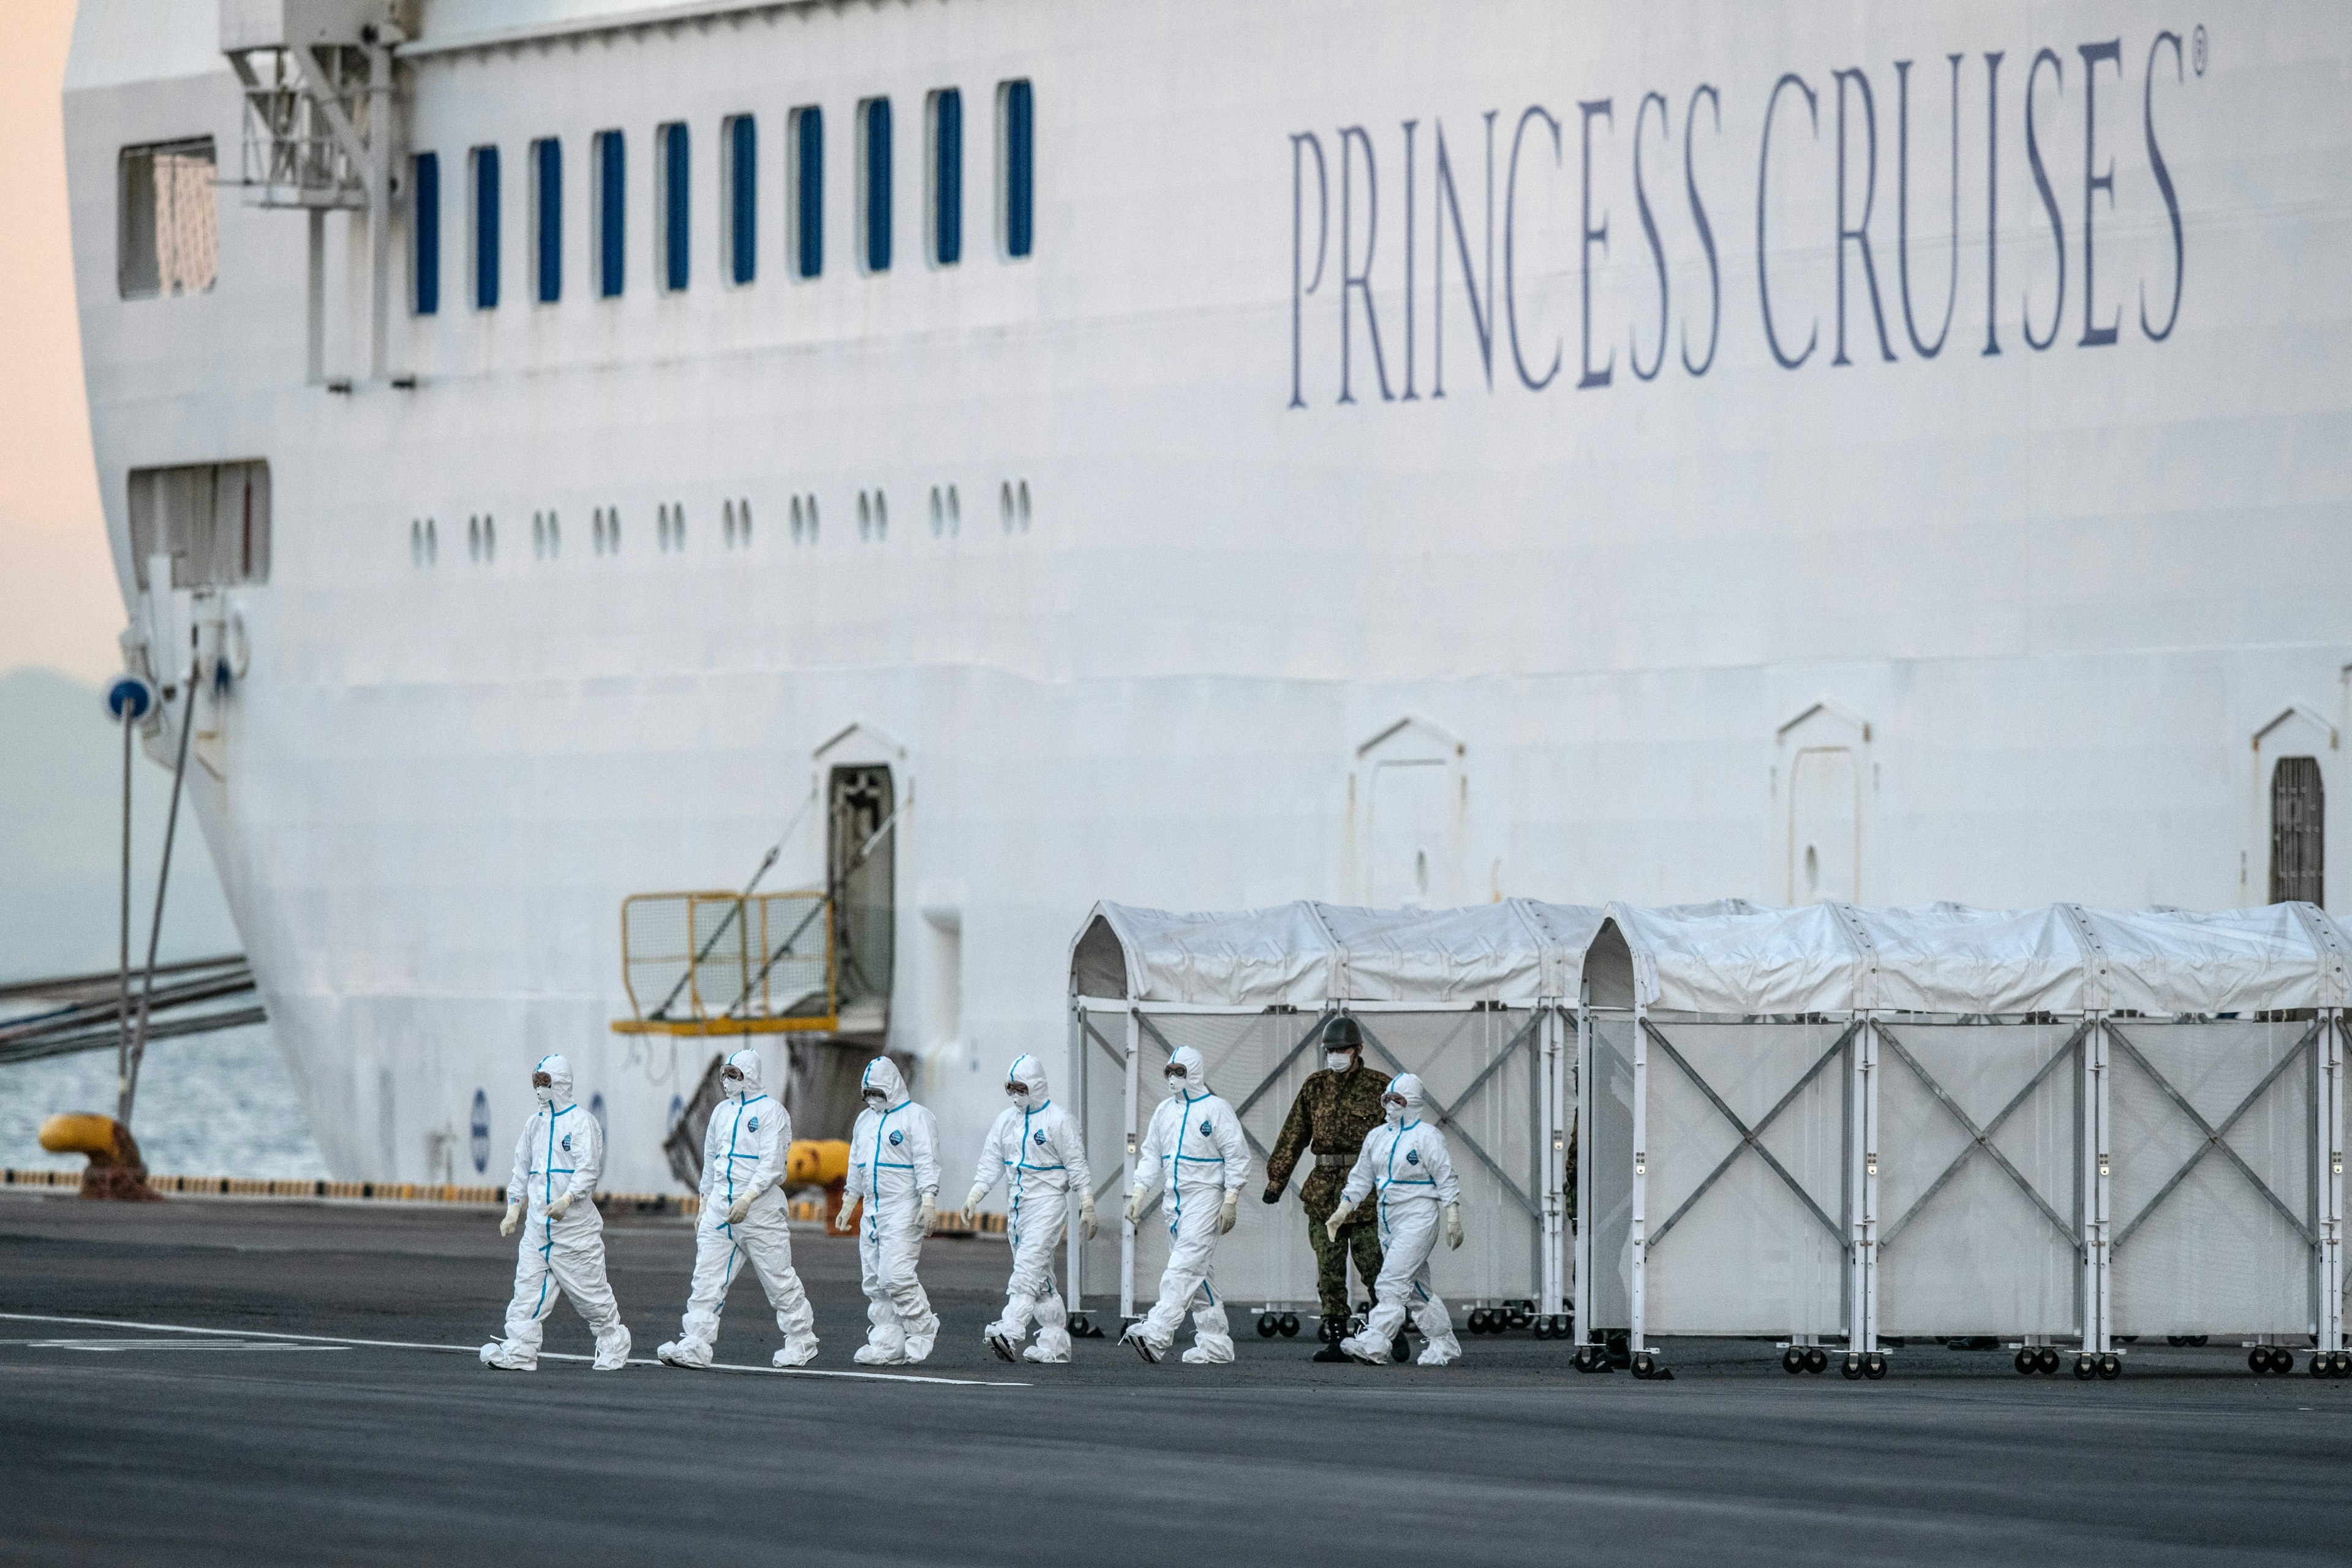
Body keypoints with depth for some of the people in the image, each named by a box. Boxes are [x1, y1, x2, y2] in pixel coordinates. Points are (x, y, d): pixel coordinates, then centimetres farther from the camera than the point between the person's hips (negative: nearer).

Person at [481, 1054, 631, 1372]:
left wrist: (568, 1199, -30)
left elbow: (588, 1169, -16)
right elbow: (522, 1169, 24)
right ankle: (518, 1354, -10)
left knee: (590, 1292, 1)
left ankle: (613, 1348, 18)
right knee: (528, 1288, -5)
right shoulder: (534, 1124, 16)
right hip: (538, 1223, 6)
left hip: (575, 1225, -6)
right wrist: (514, 1209, 15)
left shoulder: (581, 1122, -5)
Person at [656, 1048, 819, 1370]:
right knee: (707, 1279, -4)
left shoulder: (770, 1111, -7)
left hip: (760, 1209, -6)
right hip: (720, 1207, 7)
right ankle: (694, 1348, -9)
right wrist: (704, 1207, 21)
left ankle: (801, 1344, 15)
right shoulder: (722, 1112, 15)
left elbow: (772, 1163, -16)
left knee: (779, 1281, 1)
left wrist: (748, 1198, -26)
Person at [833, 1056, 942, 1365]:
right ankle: (886, 1345, 6)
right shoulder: (865, 1119, 18)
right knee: (875, 1282, 4)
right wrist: (848, 1203, 25)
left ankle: (923, 1331, 1)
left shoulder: (915, 1117, -6)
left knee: (896, 1275, -16)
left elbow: (926, 1163, -13)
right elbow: (856, 1165, 26)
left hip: (904, 1211, -8)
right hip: (872, 1211, 8)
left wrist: (929, 1201, -22)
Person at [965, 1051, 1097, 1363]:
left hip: (1047, 1205, -7)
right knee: (1040, 1278, 8)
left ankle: (1009, 1331, -32)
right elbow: (991, 1162, 12)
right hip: (1017, 1206, 7)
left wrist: (1087, 1208, -6)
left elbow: (1077, 1165, -4)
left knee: (1028, 1267, -20)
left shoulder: (1058, 1120, -5)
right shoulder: (1006, 1120, 13)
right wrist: (973, 1196, 0)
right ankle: (1056, 1345, 12)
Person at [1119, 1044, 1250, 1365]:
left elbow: (1237, 1157, -7)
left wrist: (1231, 1200, -13)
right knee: (1200, 1274, 8)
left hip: (1205, 1198, -8)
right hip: (1174, 1200, 8)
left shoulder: (1216, 1110, -6)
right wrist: (1138, 1193, 7)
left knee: (1186, 1266, -18)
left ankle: (1156, 1334, -31)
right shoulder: (1165, 1112, 14)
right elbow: (1151, 1155, 18)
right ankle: (1215, 1346, 11)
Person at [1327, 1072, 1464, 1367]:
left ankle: (1374, 1345, -24)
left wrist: (1453, 1220, -13)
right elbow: (1361, 1178, 17)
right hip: (1389, 1221, 8)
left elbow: (1446, 1179, -8)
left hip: (1418, 1219, -8)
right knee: (1416, 1288, 12)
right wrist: (1342, 1212, 9)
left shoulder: (1427, 1136, -7)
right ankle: (1444, 1345, 22)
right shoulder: (1377, 1137, 13)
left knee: (1392, 1283, -17)